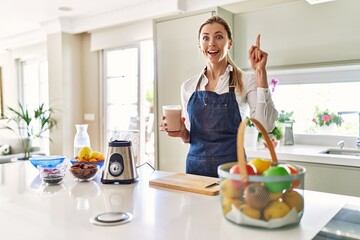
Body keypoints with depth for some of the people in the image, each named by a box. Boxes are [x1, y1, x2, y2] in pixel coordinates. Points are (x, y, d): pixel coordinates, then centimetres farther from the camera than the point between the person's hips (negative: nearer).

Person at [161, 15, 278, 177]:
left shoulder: (245, 82, -4)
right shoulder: (188, 86, 5)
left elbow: (265, 126, -20)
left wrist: (260, 72, -21)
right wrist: (182, 133, -9)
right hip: (195, 167, 3)